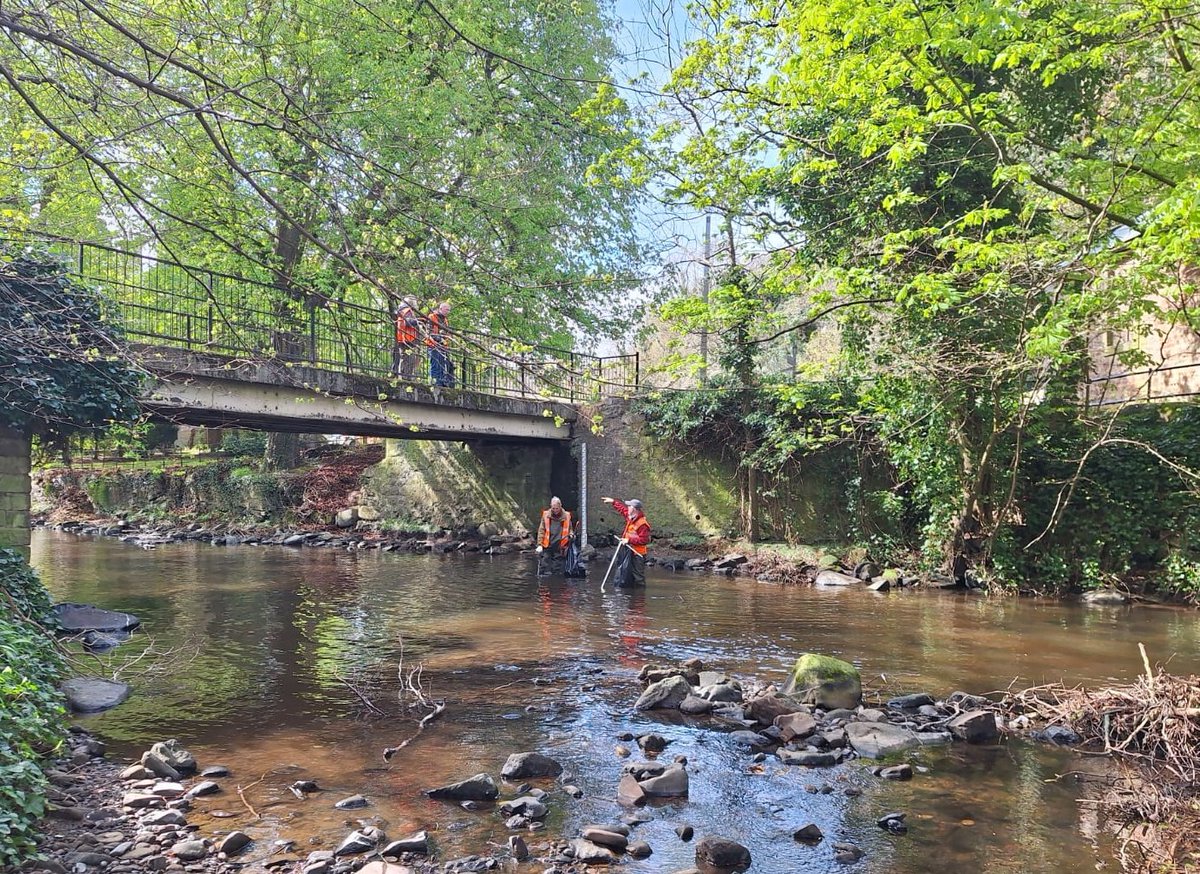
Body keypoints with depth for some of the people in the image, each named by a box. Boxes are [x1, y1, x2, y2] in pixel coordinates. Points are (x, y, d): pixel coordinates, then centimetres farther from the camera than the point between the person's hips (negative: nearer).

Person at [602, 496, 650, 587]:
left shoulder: (642, 524, -24)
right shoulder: (630, 516, 4)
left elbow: (644, 540, -27)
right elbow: (622, 508, 24)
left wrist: (629, 540, -24)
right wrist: (613, 501, 29)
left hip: (636, 554, -9)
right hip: (627, 551, 9)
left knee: (638, 576, -2)